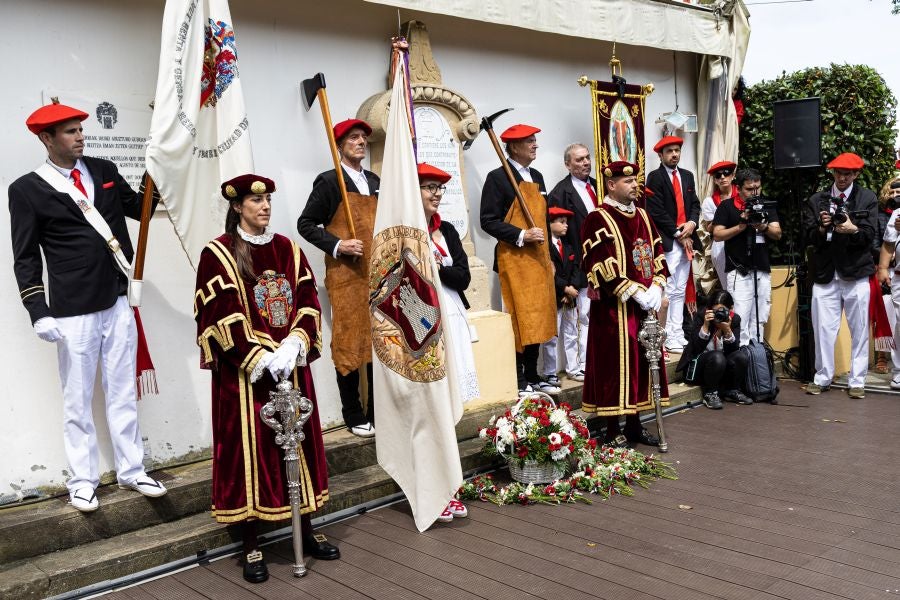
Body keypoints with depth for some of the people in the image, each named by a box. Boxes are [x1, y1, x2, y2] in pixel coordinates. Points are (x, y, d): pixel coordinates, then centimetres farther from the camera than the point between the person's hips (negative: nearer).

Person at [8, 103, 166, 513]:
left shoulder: (104, 171, 7)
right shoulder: (27, 189, -5)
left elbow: (141, 209, 14)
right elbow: (25, 258, -4)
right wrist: (39, 312, -11)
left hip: (118, 303, 4)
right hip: (73, 313, -4)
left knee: (123, 394, 12)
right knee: (78, 401, 7)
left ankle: (131, 471, 23)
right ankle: (82, 481, 20)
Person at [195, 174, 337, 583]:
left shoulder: (288, 250, 9)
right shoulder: (218, 254, -6)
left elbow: (308, 304, 3)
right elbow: (222, 318, -13)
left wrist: (293, 347, -13)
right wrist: (260, 359, -19)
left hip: (292, 366, 5)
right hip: (244, 373, -5)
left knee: (298, 442, 11)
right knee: (250, 448, 1)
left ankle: (306, 530, 26)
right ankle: (251, 546, 13)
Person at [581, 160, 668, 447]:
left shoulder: (642, 216, 14)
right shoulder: (598, 219, -9)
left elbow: (657, 254, 12)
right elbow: (604, 266, -17)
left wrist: (656, 287, -5)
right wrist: (636, 292, -19)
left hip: (644, 304, 7)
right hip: (614, 307, -7)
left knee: (640, 362, 11)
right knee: (615, 364, -3)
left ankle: (634, 424, 22)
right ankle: (613, 431, 7)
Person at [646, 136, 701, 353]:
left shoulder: (687, 176, 17)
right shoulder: (655, 177, -4)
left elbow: (695, 204, 16)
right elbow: (657, 212, -10)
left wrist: (692, 223, -5)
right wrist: (679, 234, -10)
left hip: (686, 240, 7)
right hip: (667, 242, -7)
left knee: (680, 291, 9)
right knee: (667, 291, -7)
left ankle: (678, 334, 13)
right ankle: (668, 336, -3)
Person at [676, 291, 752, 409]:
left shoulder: (735, 319, -5)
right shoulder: (700, 317, -14)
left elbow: (734, 349, -13)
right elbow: (697, 348, -23)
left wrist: (727, 330, -29)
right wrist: (705, 325, -33)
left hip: (723, 365, 4)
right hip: (698, 365, -4)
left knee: (741, 357, -23)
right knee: (717, 357, -33)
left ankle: (732, 391, 0)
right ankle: (710, 394, -16)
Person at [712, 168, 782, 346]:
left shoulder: (766, 205, 13)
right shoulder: (727, 206, 1)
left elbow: (778, 234, 6)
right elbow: (717, 235, -5)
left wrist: (764, 226, -14)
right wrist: (741, 226, -15)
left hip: (763, 271, 4)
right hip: (739, 271, -4)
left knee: (759, 320, 6)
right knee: (740, 320, -9)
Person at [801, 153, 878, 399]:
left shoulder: (868, 198, 5)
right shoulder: (816, 200, 7)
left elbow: (870, 234, -4)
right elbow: (810, 237, 1)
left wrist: (854, 230, -24)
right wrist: (822, 228, -18)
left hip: (856, 273, -1)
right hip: (825, 273, 1)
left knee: (859, 330, 4)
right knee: (823, 328, 2)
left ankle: (857, 381, 12)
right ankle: (822, 378, 14)